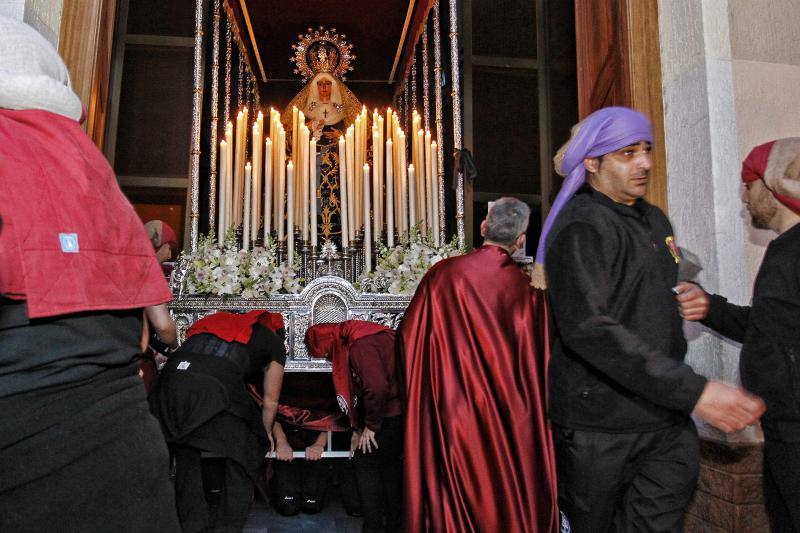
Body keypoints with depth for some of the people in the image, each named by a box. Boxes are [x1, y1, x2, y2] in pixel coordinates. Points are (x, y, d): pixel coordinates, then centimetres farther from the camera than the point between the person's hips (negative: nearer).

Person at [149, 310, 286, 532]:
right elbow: (270, 401, 30)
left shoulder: (219, 319, 37)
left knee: (185, 456, 26)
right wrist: (266, 433, 49)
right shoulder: (274, 341, 25)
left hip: (170, 379, 5)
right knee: (242, 457, 19)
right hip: (215, 388, -4)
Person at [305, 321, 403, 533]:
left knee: (365, 462, 4)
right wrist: (359, 429, 19)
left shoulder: (361, 345, -18)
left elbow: (377, 387, -29)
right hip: (400, 413, 9)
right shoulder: (358, 339, 14)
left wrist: (371, 426, -15)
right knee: (390, 464, 20)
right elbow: (361, 389, 19)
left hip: (393, 416, -9)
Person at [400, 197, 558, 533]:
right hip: (512, 416, 1)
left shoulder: (443, 273, -10)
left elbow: (408, 335, -3)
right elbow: (537, 365, -1)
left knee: (457, 499, 14)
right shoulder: (528, 289, -8)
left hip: (452, 412, 0)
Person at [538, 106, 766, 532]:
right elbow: (589, 328, -29)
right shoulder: (581, 228, -17)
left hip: (666, 418, 8)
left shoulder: (654, 219, 13)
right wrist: (693, 392, -29)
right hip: (600, 427, -7)